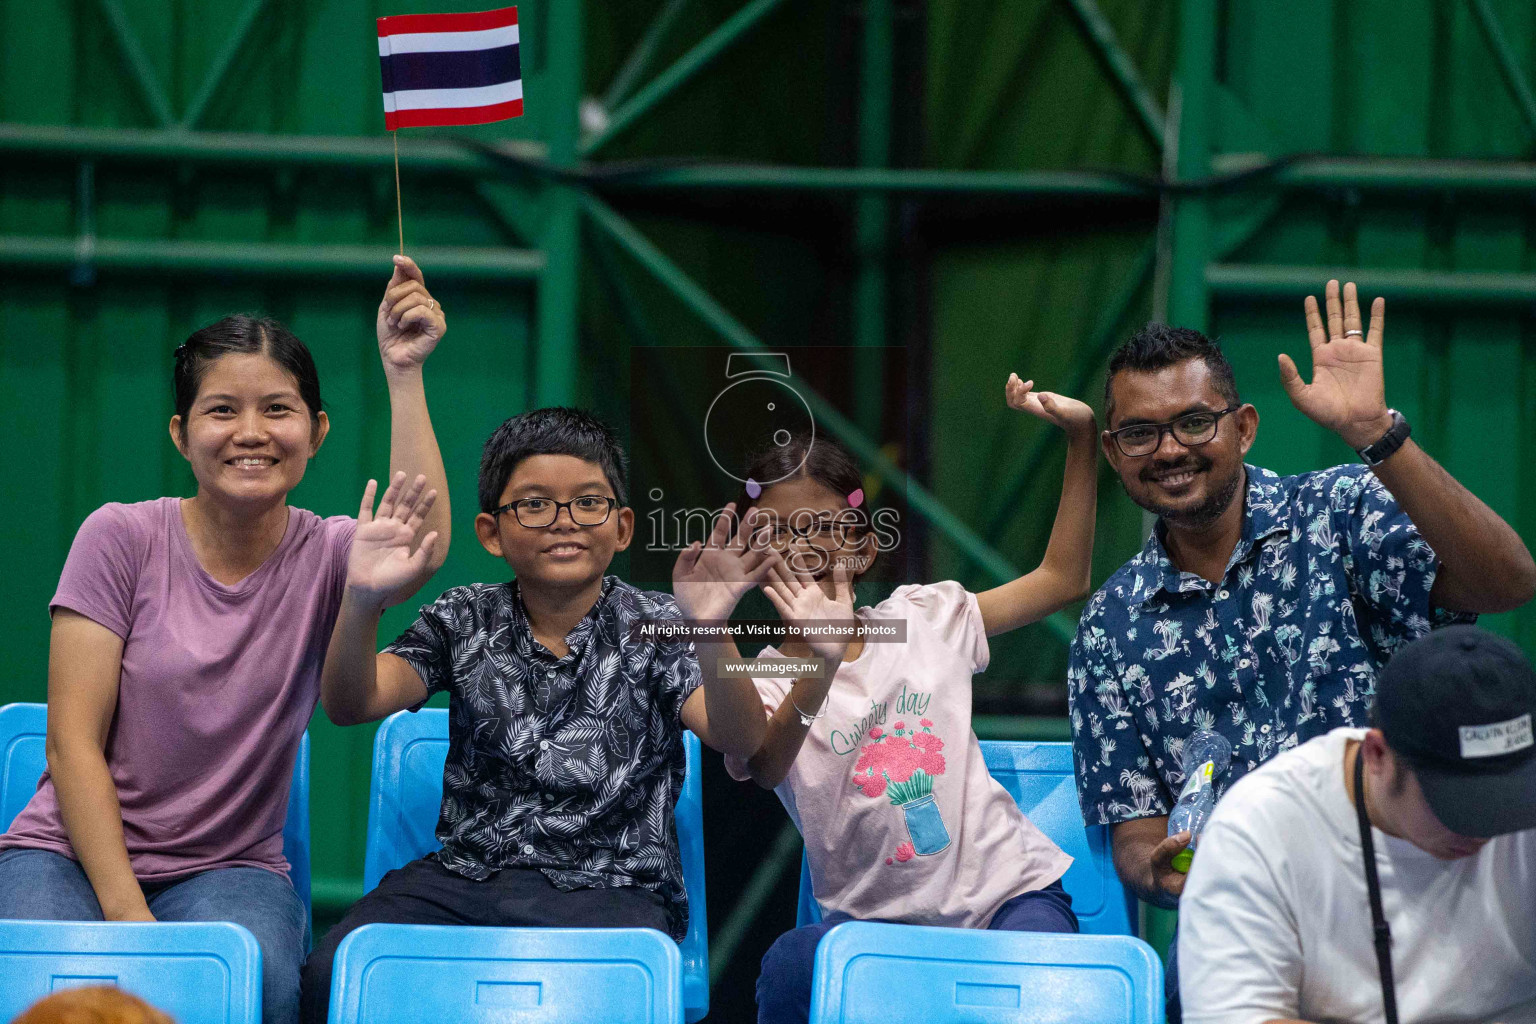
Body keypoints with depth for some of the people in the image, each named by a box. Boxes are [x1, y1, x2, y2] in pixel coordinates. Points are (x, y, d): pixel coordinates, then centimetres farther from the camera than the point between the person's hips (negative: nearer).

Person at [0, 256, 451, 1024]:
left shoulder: (325, 556, 0)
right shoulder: (121, 538, -4)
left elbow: (421, 550, -26)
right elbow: (73, 743, -7)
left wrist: (403, 375, -26)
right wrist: (127, 915, -16)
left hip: (229, 867, 1)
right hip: (72, 851, -1)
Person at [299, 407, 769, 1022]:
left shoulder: (651, 626, 3)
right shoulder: (464, 621, 9)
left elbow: (739, 739, -14)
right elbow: (350, 706, -4)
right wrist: (361, 602, -24)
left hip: (611, 885, -2)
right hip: (466, 873, 2)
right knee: (334, 973, -23)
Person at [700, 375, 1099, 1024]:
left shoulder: (921, 618, 7)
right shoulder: (765, 681, -3)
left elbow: (1063, 579, 13)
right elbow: (763, 765, -27)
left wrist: (1082, 437, 6)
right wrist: (820, 668, -48)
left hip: (1008, 892, 1)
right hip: (875, 917, -1)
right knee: (792, 967, -35)